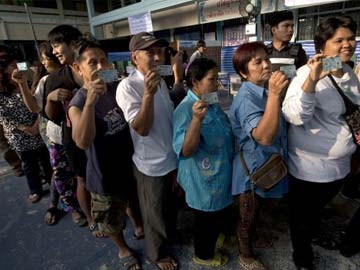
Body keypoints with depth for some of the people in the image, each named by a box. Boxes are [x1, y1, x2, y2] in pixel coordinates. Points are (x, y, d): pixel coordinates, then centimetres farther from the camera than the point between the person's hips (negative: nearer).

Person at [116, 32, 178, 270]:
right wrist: (148, 94, -35)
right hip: (152, 165, -7)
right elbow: (141, 128, -28)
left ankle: (171, 235, 56)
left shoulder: (161, 81, 5)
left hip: (172, 158, 7)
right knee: (155, 215, 15)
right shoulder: (127, 86, -20)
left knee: (170, 207, 28)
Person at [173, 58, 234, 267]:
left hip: (221, 176, 9)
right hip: (204, 182, -8)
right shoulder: (185, 109, -25)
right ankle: (203, 255, 44)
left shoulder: (212, 103, 3)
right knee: (208, 220, 15)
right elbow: (186, 151, -32)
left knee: (222, 215, 28)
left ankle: (213, 242, 57)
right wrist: (197, 119, -41)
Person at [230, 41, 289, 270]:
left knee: (254, 211, 30)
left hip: (266, 163, 8)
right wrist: (274, 95, -45)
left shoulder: (263, 91, 1)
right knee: (247, 215, 15)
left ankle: (251, 236, 57)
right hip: (252, 167, -8)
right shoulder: (246, 97, -26)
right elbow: (264, 136, -40)